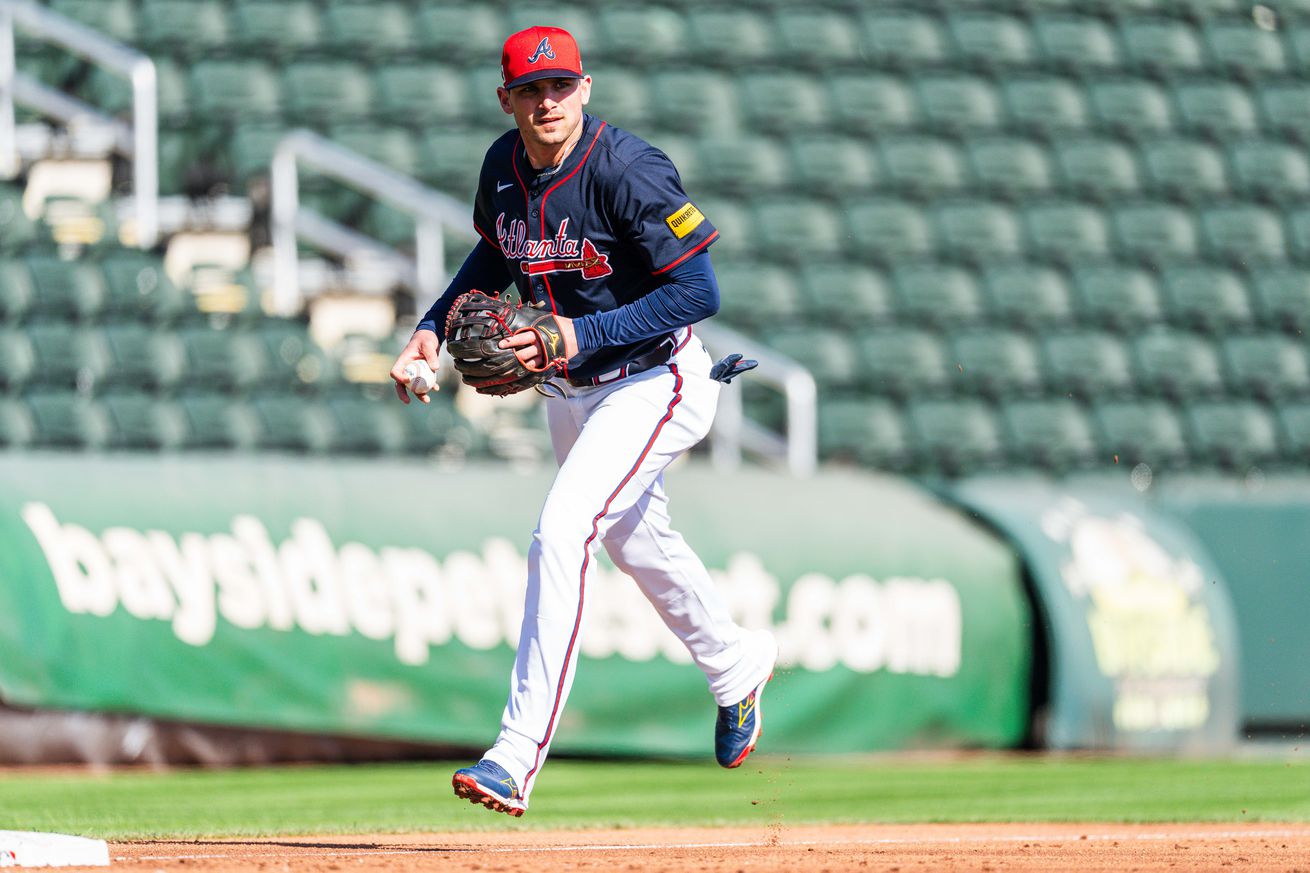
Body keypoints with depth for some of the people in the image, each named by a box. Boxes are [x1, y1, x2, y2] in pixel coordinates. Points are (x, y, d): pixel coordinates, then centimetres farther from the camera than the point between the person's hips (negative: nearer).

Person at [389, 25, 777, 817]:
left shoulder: (627, 171, -26)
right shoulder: (504, 166, -4)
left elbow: (699, 292, -27)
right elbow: (495, 254, 17)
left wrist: (581, 334, -32)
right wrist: (433, 328, 2)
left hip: (654, 383, -8)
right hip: (571, 390, 8)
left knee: (562, 532, -23)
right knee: (634, 540, 25)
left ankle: (519, 759, -25)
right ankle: (737, 666, 54)